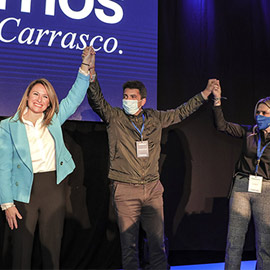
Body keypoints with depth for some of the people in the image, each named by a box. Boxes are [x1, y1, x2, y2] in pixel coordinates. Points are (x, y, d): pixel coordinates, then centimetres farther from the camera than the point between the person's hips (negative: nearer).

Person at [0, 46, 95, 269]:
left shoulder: (53, 121, 8)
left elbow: (74, 98, 8)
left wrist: (86, 66, 0)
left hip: (54, 189, 3)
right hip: (25, 192, -2)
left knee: (52, 247, 9)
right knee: (22, 249, 4)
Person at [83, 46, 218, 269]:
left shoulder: (155, 118, 9)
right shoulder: (114, 117, -1)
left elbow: (182, 112, 19)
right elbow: (96, 101, -15)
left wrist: (206, 93, 19)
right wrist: (91, 73, -31)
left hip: (153, 189, 3)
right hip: (125, 190, -2)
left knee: (158, 240, 8)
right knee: (129, 242, 5)